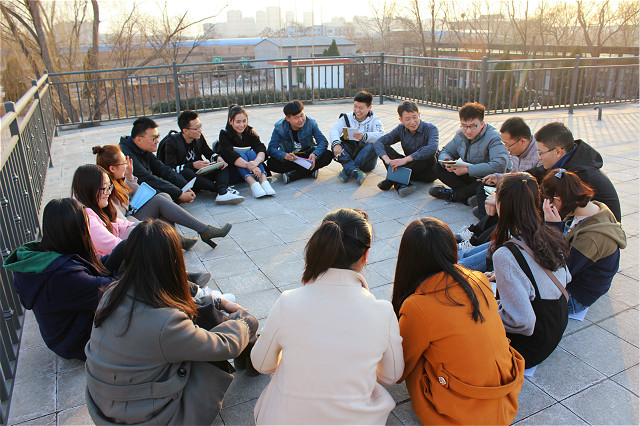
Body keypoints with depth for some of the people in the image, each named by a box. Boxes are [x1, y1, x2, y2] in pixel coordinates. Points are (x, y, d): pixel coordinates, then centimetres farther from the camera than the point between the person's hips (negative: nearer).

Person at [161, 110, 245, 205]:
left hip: (199, 174, 6)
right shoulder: (172, 142, -14)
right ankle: (220, 188, -35)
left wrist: (218, 158, -9)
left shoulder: (199, 137, 2)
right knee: (186, 172, -40)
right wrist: (193, 165, -29)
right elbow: (170, 169, -20)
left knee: (223, 162, -11)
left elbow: (209, 153, 15)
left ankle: (222, 193, -39)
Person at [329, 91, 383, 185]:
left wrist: (364, 136, -40)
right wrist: (336, 144, -30)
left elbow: (381, 136, -20)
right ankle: (355, 171, -42)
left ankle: (347, 170, -32)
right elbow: (334, 130, -8)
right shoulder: (347, 118, 10)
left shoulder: (374, 120, 2)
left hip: (366, 160, -2)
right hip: (348, 154, 2)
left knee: (373, 145, -31)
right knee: (334, 144, -22)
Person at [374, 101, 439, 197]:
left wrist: (405, 160, -43)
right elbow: (378, 142, -10)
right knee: (385, 148, -13)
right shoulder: (401, 129, -1)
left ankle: (390, 180, -30)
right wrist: (387, 159, -31)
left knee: (427, 156, -37)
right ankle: (400, 184, -36)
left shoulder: (430, 129, -15)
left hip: (427, 172, -4)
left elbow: (432, 148, -36)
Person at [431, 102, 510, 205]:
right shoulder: (461, 135, 1)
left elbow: (500, 165, -36)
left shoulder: (494, 138, -22)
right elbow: (445, 152, 10)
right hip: (468, 177, 6)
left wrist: (467, 169, -32)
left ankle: (453, 194, -19)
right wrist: (447, 161, -18)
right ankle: (469, 197, -23)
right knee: (438, 167, -7)